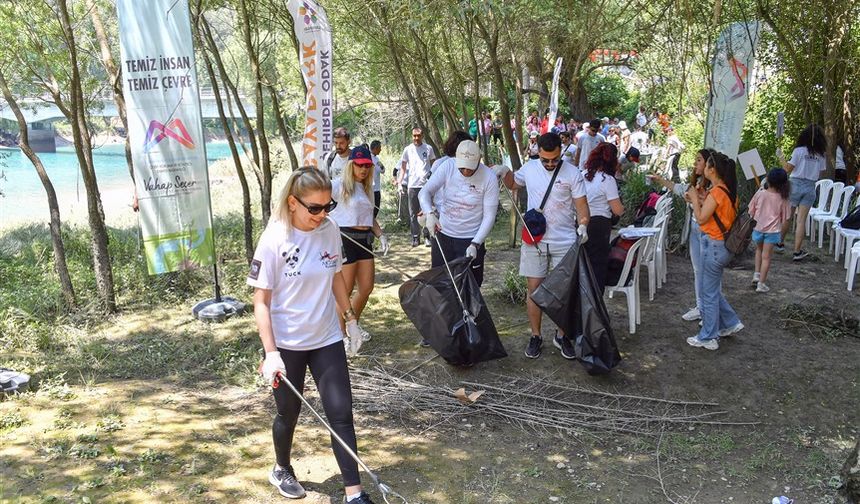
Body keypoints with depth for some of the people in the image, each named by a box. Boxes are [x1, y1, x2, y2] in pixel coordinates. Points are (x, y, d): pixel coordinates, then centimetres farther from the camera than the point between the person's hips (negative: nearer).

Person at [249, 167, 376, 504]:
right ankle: (281, 470, 43)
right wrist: (271, 352, -20)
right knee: (289, 412, 15)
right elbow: (261, 301, -15)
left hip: (327, 339, 3)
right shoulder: (274, 240, -19)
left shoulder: (330, 230, -5)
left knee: (341, 414, 0)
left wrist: (349, 317, 15)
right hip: (286, 344, -3)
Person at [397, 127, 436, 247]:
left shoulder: (428, 148, 4)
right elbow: (403, 167, 10)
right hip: (412, 185, 1)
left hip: (426, 184, -1)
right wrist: (400, 182, 1)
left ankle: (427, 236, 8)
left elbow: (434, 165, 10)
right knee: (413, 213, 5)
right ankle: (415, 237, 11)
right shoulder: (408, 149, 5)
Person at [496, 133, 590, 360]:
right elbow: (513, 184, 21)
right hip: (534, 241, 2)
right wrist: (504, 172, 0)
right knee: (534, 288, 4)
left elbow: (581, 205, -6)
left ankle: (562, 336, 23)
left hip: (564, 242, -2)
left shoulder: (572, 173, -6)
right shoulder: (529, 168, 2)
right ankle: (535, 336, 19)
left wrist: (582, 225, -24)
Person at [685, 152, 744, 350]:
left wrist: (694, 198, -8)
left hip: (713, 245, -9)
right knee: (712, 289, 23)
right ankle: (730, 323, 30)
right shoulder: (729, 191, 8)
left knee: (708, 293, 3)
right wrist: (700, 200, 6)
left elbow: (701, 218, -18)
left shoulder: (716, 192, -20)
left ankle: (708, 337, 13)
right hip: (723, 245, 9)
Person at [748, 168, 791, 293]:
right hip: (772, 230, -1)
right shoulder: (782, 199, -10)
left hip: (758, 228, 1)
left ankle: (757, 273, 22)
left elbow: (751, 211, -2)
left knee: (759, 249, 28)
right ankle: (761, 283, 4)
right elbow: (785, 217, -1)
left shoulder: (760, 193, -11)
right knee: (766, 256, 3)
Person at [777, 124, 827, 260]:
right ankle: (797, 251, 3)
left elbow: (788, 169, -8)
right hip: (810, 187, 3)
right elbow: (819, 174, 7)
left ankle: (780, 243, 24)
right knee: (801, 220, 3)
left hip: (796, 184, -3)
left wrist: (780, 157, 3)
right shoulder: (821, 155, 3)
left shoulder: (799, 150, -9)